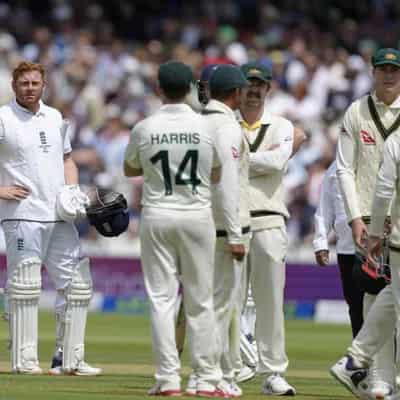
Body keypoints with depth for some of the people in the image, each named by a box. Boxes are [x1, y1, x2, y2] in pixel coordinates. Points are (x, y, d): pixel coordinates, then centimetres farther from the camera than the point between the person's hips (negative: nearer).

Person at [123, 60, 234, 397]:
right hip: (198, 216, 0)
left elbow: (130, 169, 13)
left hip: (157, 217, 0)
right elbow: (216, 175, 8)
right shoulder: (206, 126, -4)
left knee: (161, 299, 3)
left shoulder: (144, 129, -4)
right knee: (200, 301, 5)